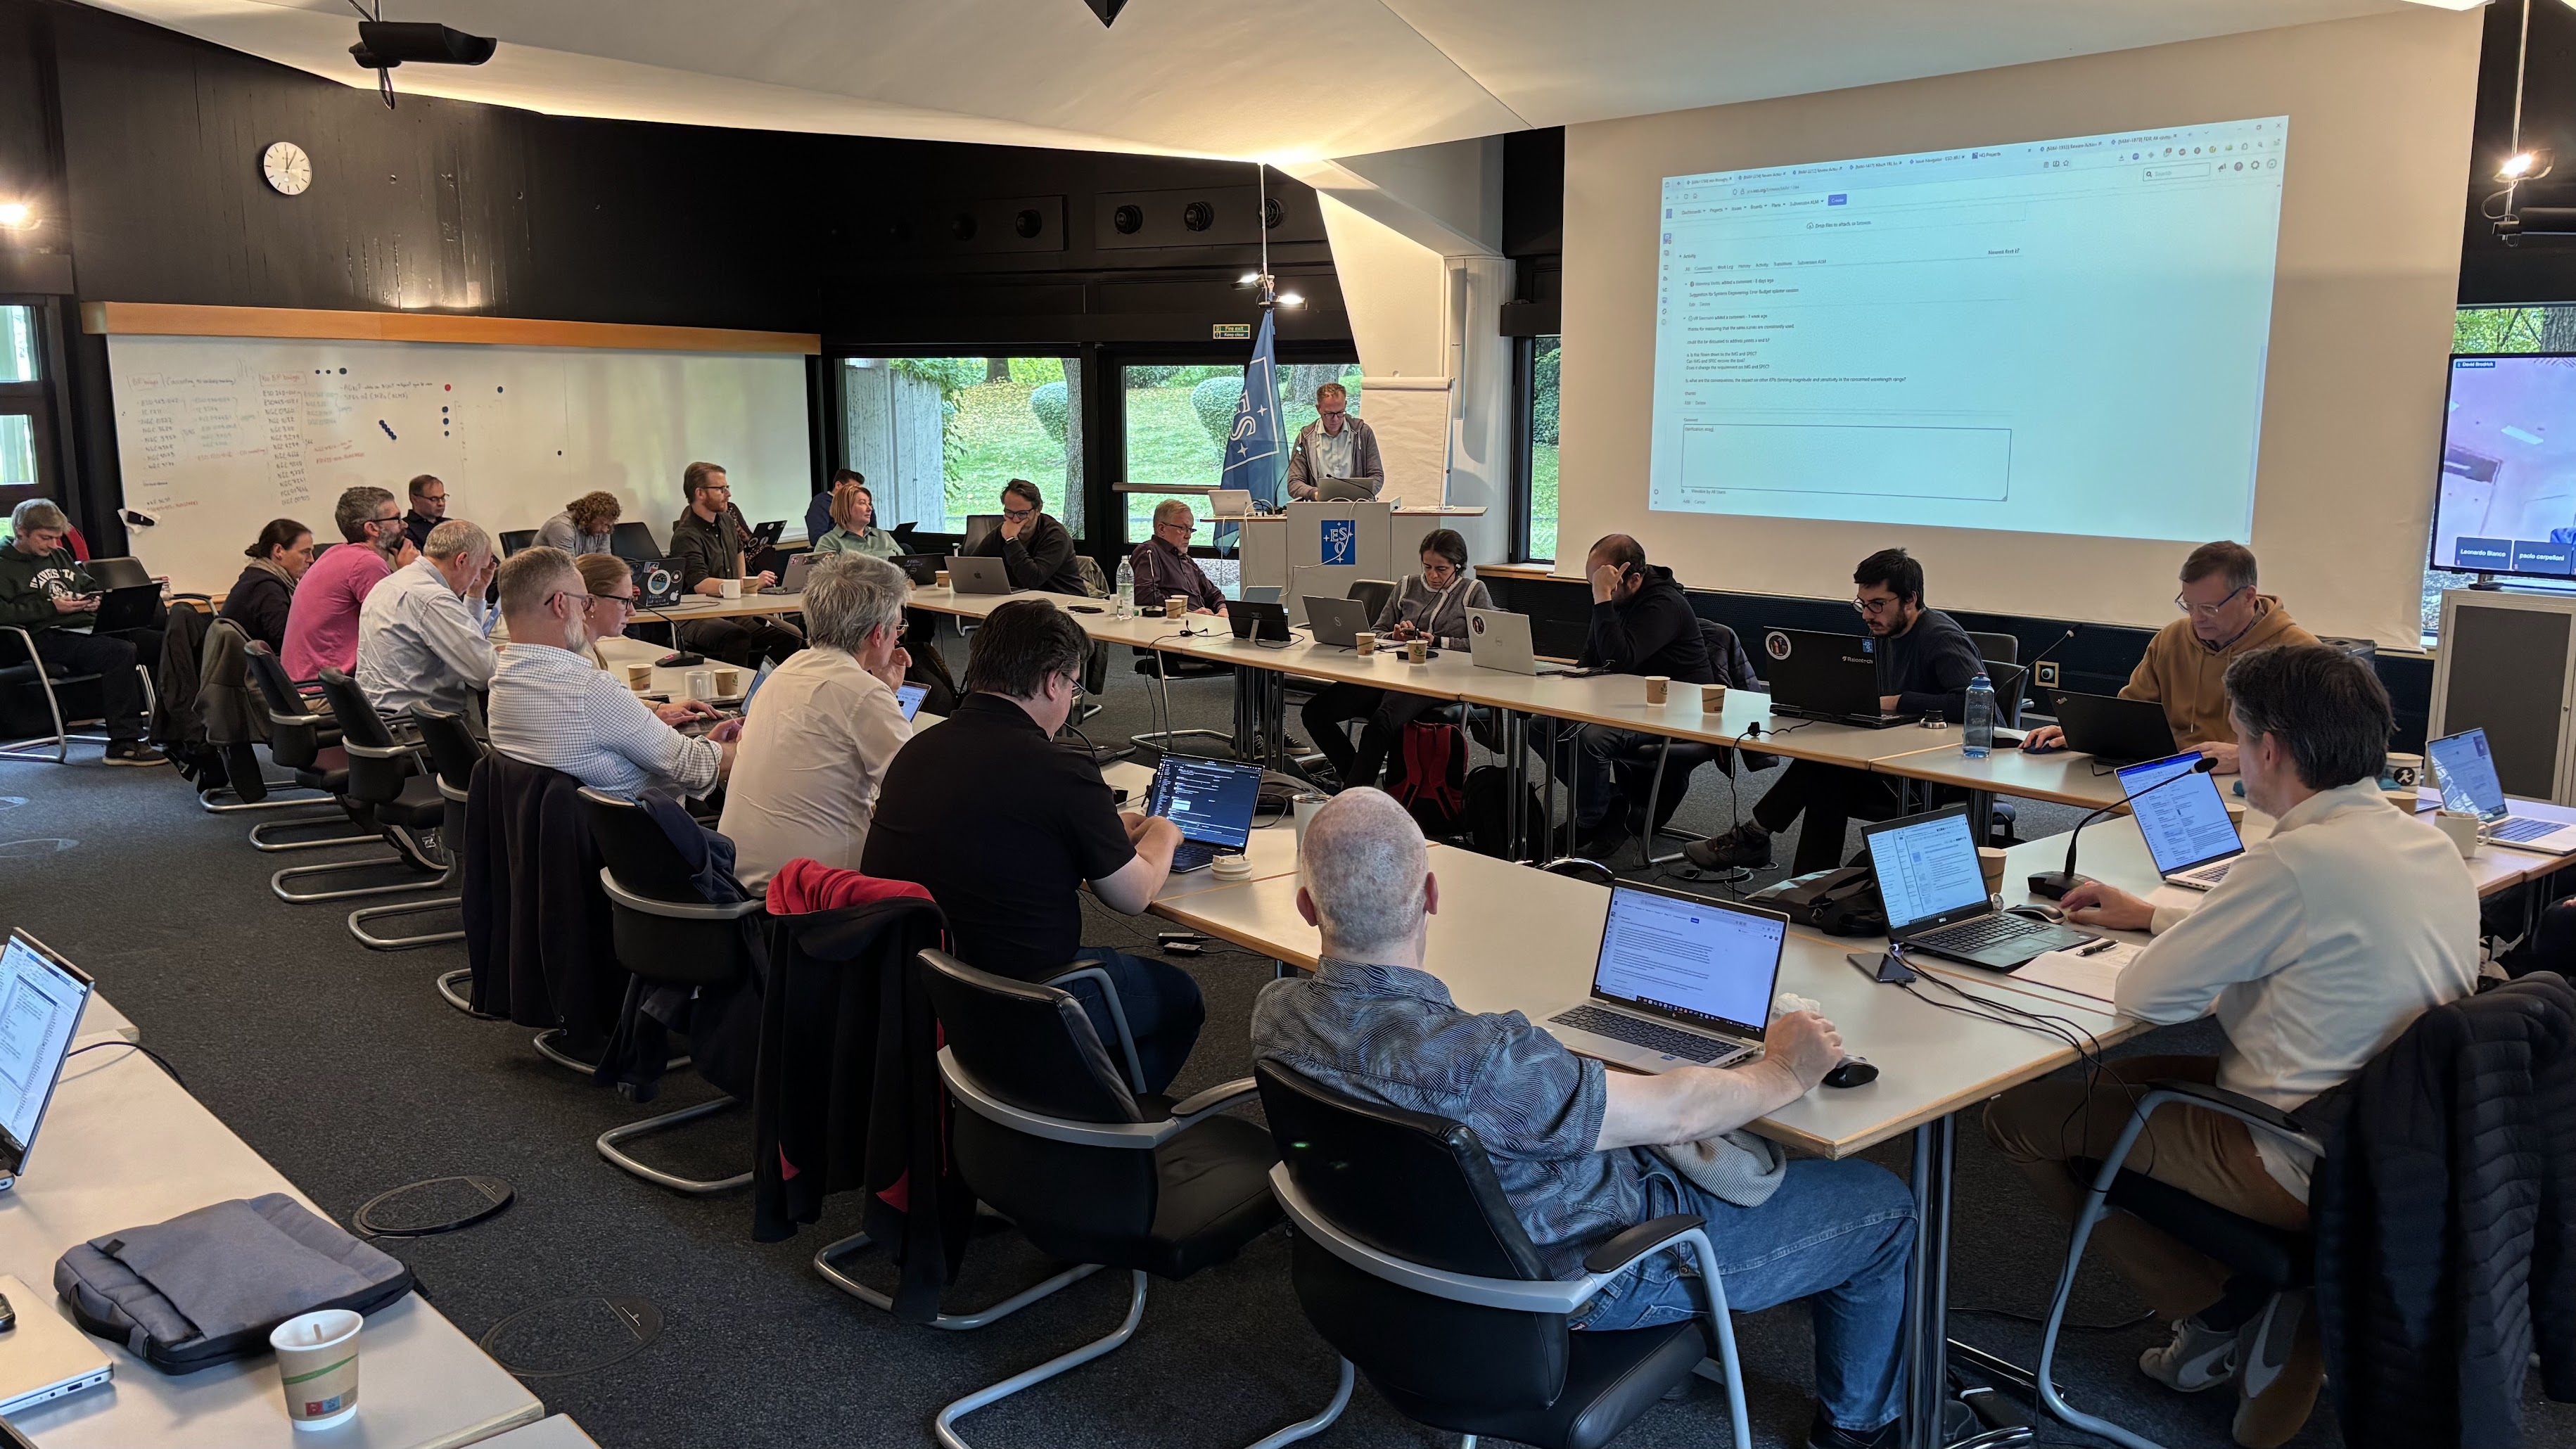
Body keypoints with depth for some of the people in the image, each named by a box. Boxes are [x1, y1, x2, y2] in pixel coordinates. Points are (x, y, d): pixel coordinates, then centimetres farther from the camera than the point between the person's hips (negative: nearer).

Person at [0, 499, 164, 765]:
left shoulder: (60, 555, 26)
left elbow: (90, 586, 37)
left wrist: (96, 601, 13)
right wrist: (52, 607, -13)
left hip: (91, 628, 8)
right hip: (51, 639, -8)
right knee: (121, 651, -35)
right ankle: (123, 745, -34)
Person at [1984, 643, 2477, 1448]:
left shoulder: (2299, 861, -25)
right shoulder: (2431, 846, 2)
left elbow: (2142, 997, -19)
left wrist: (2160, 941, 4)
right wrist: (2154, 917, 24)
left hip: (2304, 1164, -9)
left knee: (2017, 1115, 0)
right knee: (2134, 1072, 25)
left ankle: (2218, 1313, 6)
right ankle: (2288, 1317, 15)